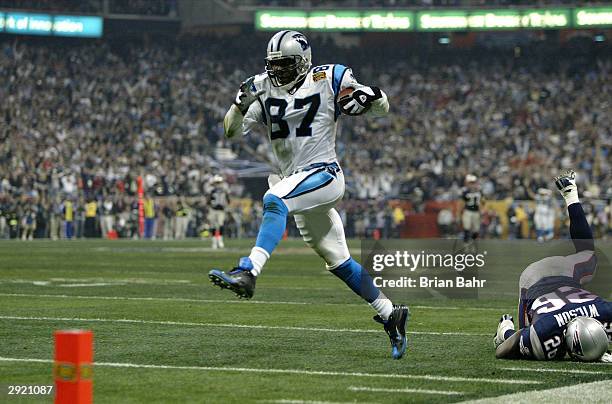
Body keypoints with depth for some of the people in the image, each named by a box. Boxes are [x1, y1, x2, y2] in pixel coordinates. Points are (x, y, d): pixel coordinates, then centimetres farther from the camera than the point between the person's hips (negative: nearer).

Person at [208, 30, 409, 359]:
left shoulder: (327, 81, -6)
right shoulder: (265, 90, 6)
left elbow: (383, 109, 2)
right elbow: (231, 131, 1)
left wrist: (368, 97, -22)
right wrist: (242, 102, -18)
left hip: (323, 173, -7)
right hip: (295, 182, 7)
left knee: (274, 200, -33)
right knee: (339, 263, 12)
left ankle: (248, 272, -46)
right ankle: (389, 314, 22)